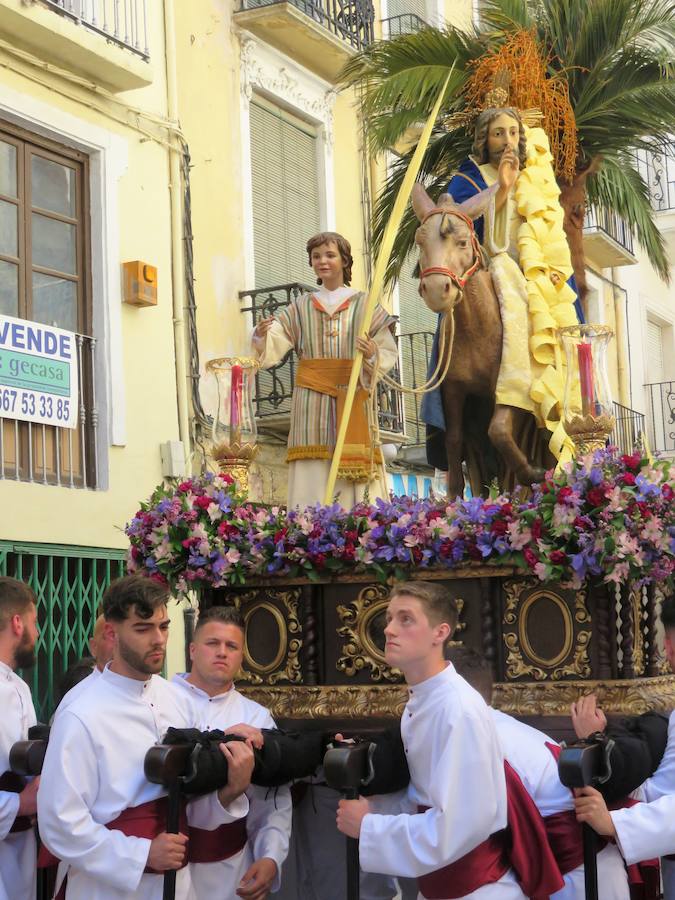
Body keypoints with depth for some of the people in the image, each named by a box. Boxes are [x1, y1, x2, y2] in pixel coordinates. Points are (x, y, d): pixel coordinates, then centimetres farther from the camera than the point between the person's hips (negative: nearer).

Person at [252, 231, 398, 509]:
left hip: (354, 399, -1)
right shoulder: (300, 307, 14)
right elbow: (273, 347, 2)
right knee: (313, 476, -6)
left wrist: (373, 354, -15)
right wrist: (261, 335, -20)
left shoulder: (364, 305, 11)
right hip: (311, 400, 1)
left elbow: (390, 353, 7)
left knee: (355, 472, -7)